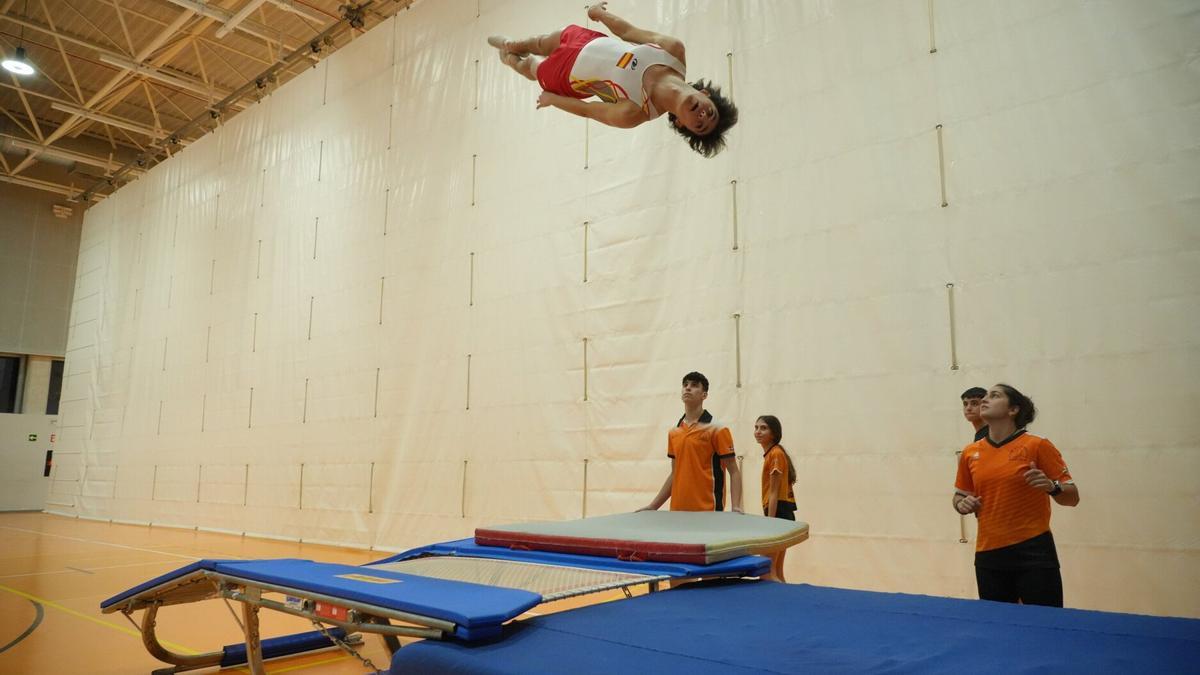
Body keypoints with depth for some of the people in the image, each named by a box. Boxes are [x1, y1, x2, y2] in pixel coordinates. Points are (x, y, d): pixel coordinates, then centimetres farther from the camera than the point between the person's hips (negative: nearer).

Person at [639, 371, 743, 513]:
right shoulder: (673, 433, 10)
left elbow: (734, 472, -5)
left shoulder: (717, 430, -5)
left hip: (708, 512, -5)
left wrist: (736, 507, -18)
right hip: (677, 510, 5)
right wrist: (653, 506, 14)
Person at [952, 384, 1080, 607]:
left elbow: (1072, 497, -2)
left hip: (1034, 552, -4)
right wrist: (963, 504, -3)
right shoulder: (970, 453, 6)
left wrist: (1051, 486, -22)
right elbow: (960, 496, 18)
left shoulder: (1037, 446, -5)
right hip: (988, 555, 4)